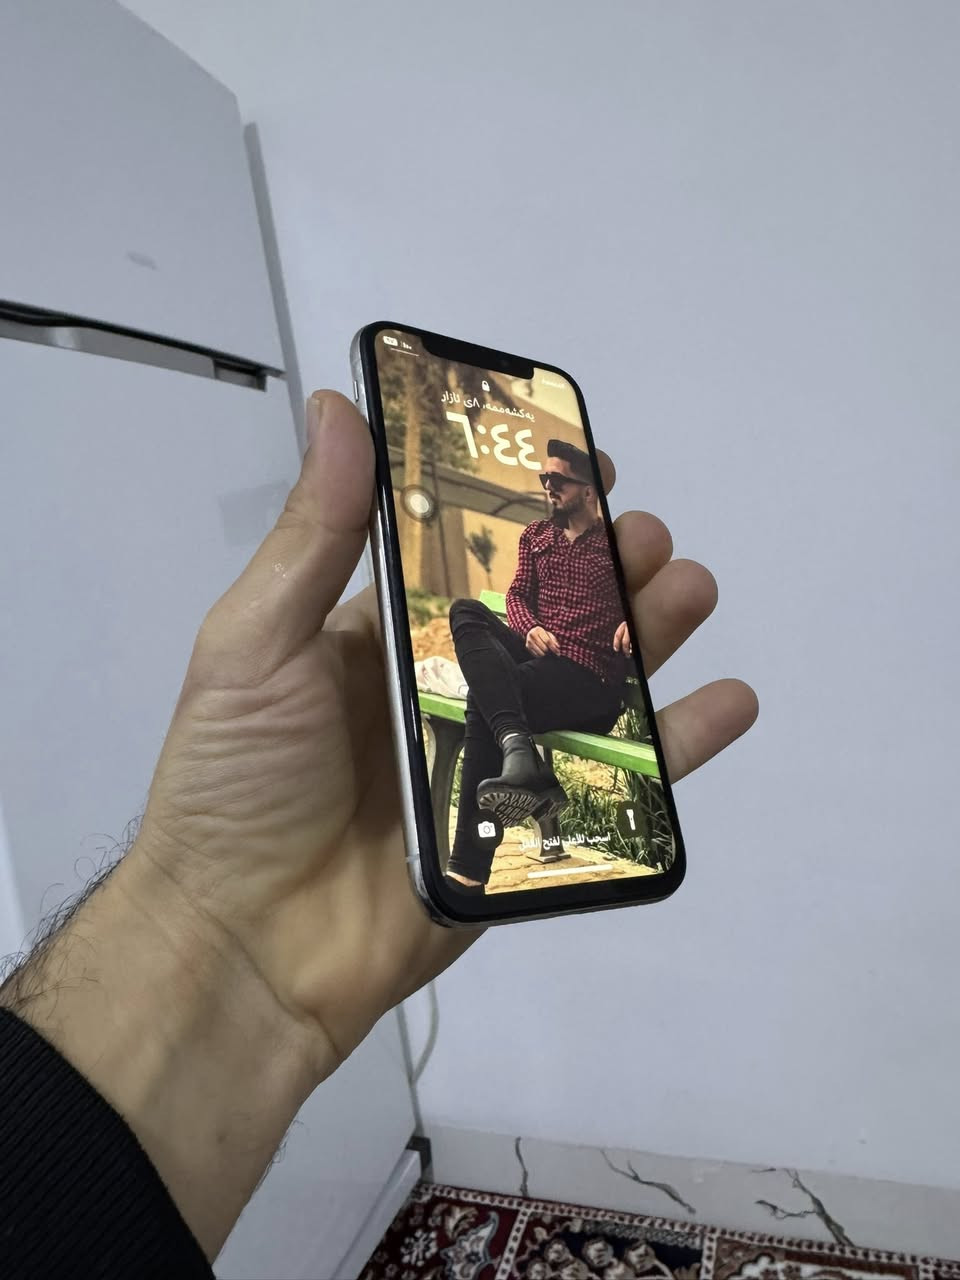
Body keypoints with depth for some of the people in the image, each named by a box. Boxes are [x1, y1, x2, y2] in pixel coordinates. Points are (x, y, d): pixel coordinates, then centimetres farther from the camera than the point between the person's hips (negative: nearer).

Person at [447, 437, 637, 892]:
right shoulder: (535, 535, 24)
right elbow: (517, 594, 14)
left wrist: (633, 620, -16)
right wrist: (530, 628, -10)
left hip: (590, 674, -5)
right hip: (535, 654, 5)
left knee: (483, 699, -30)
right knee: (465, 611, -25)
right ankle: (519, 752, -42)